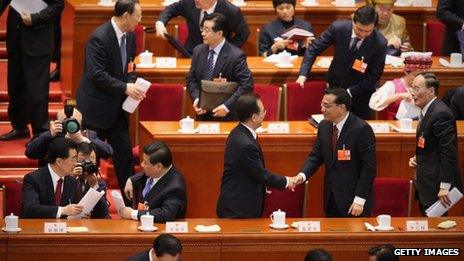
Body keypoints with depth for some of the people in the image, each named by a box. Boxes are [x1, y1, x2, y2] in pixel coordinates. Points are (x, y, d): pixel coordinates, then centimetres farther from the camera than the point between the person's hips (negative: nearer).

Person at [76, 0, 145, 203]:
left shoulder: (130, 37, 5)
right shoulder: (99, 38, -20)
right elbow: (96, 74, -23)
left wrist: (133, 83, -4)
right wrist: (125, 88, -23)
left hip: (117, 109, 7)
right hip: (96, 108, -7)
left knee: (125, 159, 7)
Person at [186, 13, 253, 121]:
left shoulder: (236, 56, -15)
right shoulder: (198, 51, 4)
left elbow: (247, 85, -17)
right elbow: (191, 79, 11)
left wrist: (227, 106, -22)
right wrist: (196, 99, -7)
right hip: (203, 114, 5)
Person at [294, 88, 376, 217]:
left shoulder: (361, 129, -16)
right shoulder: (324, 126, 5)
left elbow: (369, 168, -15)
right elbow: (316, 156, 9)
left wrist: (359, 200, -18)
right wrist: (302, 175, -11)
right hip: (331, 199, 6)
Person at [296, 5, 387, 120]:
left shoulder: (380, 43, -23)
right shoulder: (338, 28, -19)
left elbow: (374, 75, -14)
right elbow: (314, 49, -9)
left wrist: (350, 92, -20)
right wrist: (303, 75, -20)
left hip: (360, 91, -2)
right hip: (335, 85, 2)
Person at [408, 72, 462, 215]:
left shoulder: (441, 114, -20)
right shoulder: (427, 110, 13)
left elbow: (449, 152, -22)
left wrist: (444, 187, -23)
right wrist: (417, 158, 7)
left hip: (436, 186, -10)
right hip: (426, 186, 10)